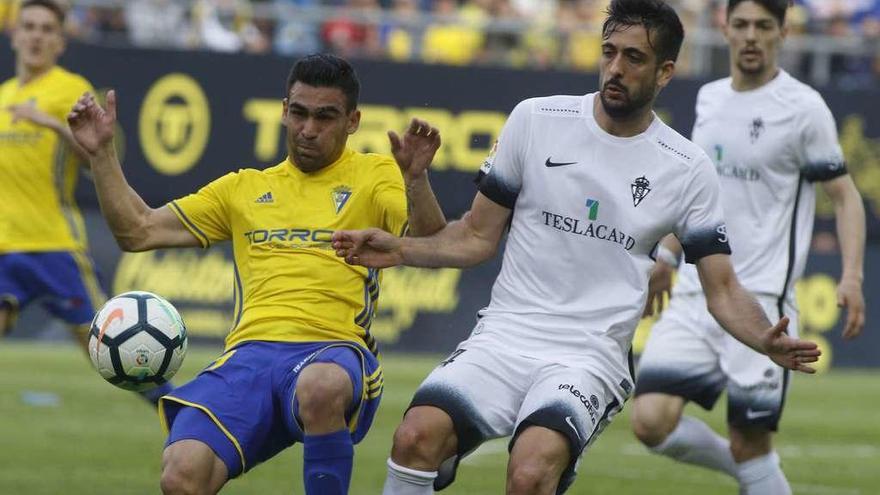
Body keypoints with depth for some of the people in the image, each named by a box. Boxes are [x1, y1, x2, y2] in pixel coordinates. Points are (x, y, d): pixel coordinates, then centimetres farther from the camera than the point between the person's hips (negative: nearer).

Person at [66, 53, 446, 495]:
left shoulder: (375, 176, 14)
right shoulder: (245, 188, 25)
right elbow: (138, 232, 26)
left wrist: (416, 179, -20)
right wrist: (101, 153, 18)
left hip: (334, 352, -3)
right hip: (249, 355, 3)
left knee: (321, 388, -43)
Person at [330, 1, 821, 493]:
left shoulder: (687, 169, 3)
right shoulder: (536, 119, 5)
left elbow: (723, 290, 3)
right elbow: (477, 237, 13)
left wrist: (769, 341, -16)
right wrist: (401, 250, -3)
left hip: (592, 357, -2)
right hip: (504, 337, 2)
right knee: (418, 436, -26)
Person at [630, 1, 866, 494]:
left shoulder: (803, 107, -5)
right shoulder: (710, 98, 13)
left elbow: (845, 195, -5)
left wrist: (852, 277, -18)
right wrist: (667, 254, 27)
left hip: (761, 299, -5)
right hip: (695, 292, 5)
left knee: (750, 443, -7)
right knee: (652, 420, -9)